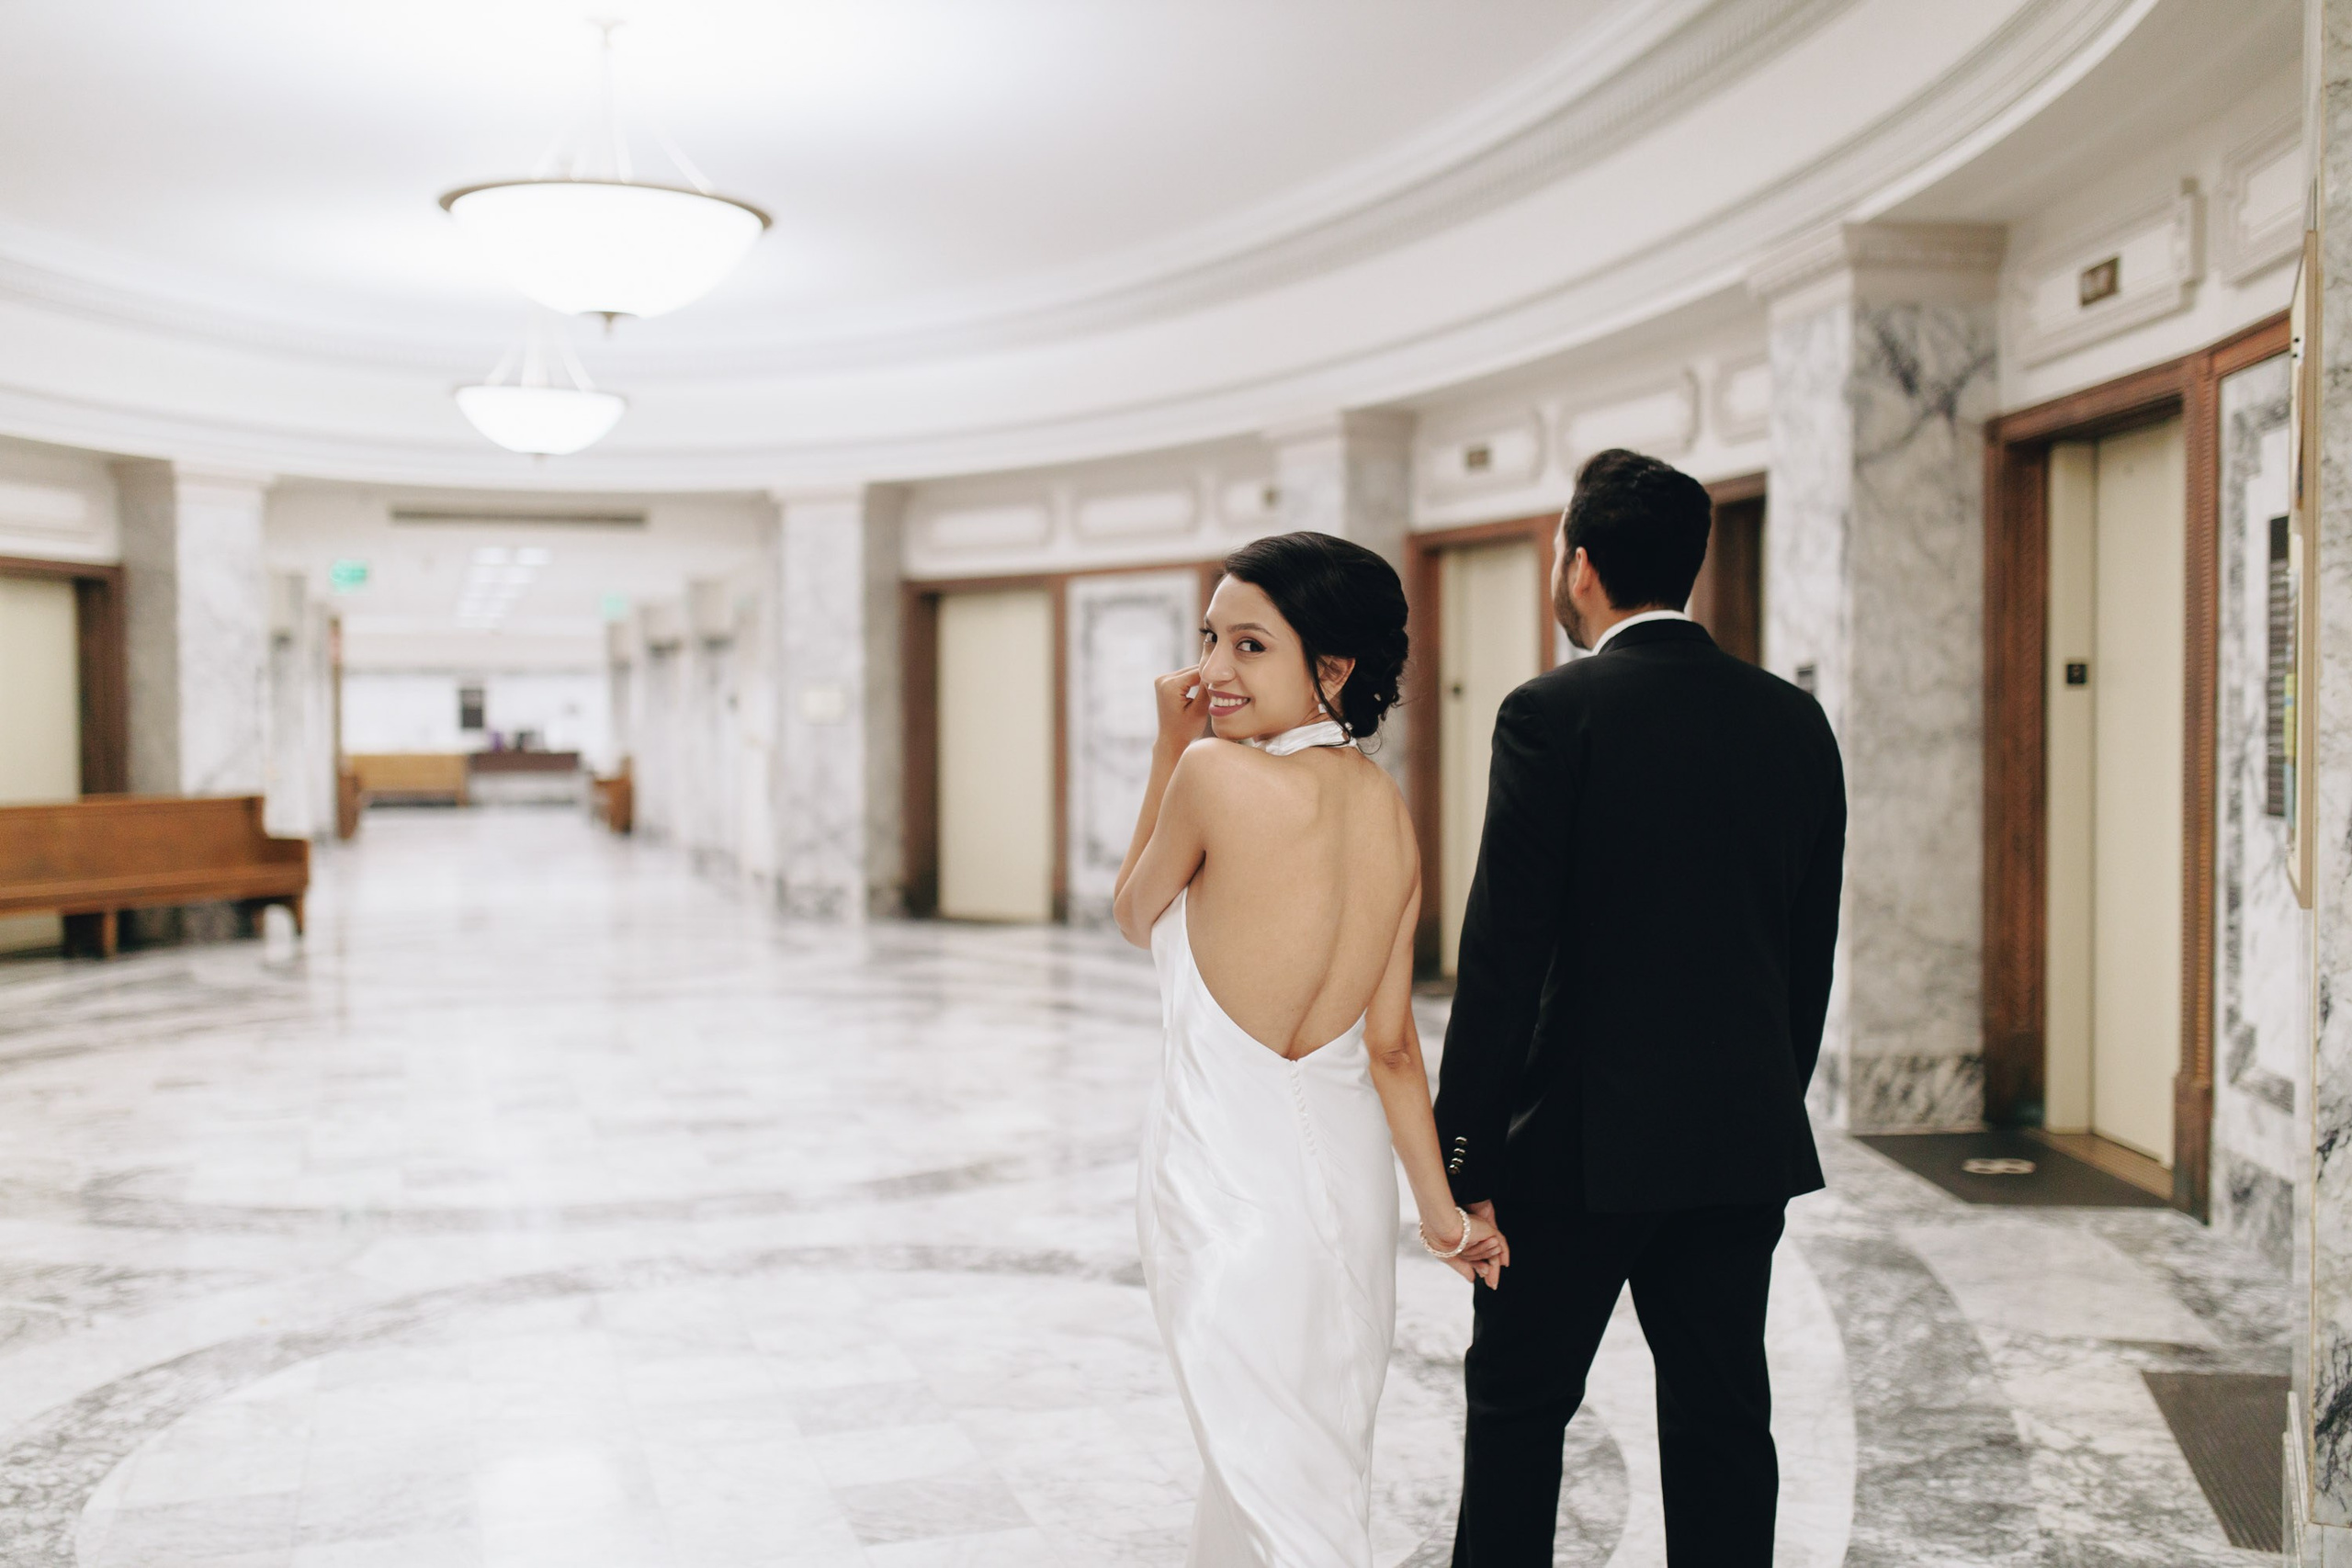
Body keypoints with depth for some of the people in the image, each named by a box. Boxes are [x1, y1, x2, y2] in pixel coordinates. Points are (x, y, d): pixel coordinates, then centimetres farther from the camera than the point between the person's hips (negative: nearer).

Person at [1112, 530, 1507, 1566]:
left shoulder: (1215, 772, -18)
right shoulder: (1390, 813, 2)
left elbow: (1135, 916, 1)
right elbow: (1392, 1045, 3)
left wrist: (1169, 751, 3)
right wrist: (1443, 1211, 10)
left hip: (1228, 1164, -7)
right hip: (1345, 1162, 8)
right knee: (1316, 1455, 23)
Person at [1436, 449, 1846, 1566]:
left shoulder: (1553, 715, -11)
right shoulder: (1794, 720, 4)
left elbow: (1504, 955, -14)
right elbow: (1811, 952, 9)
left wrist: (1464, 1156, -9)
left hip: (1582, 1139, -4)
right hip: (1747, 1141, 5)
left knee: (1517, 1403, 11)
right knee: (1721, 1420, 11)